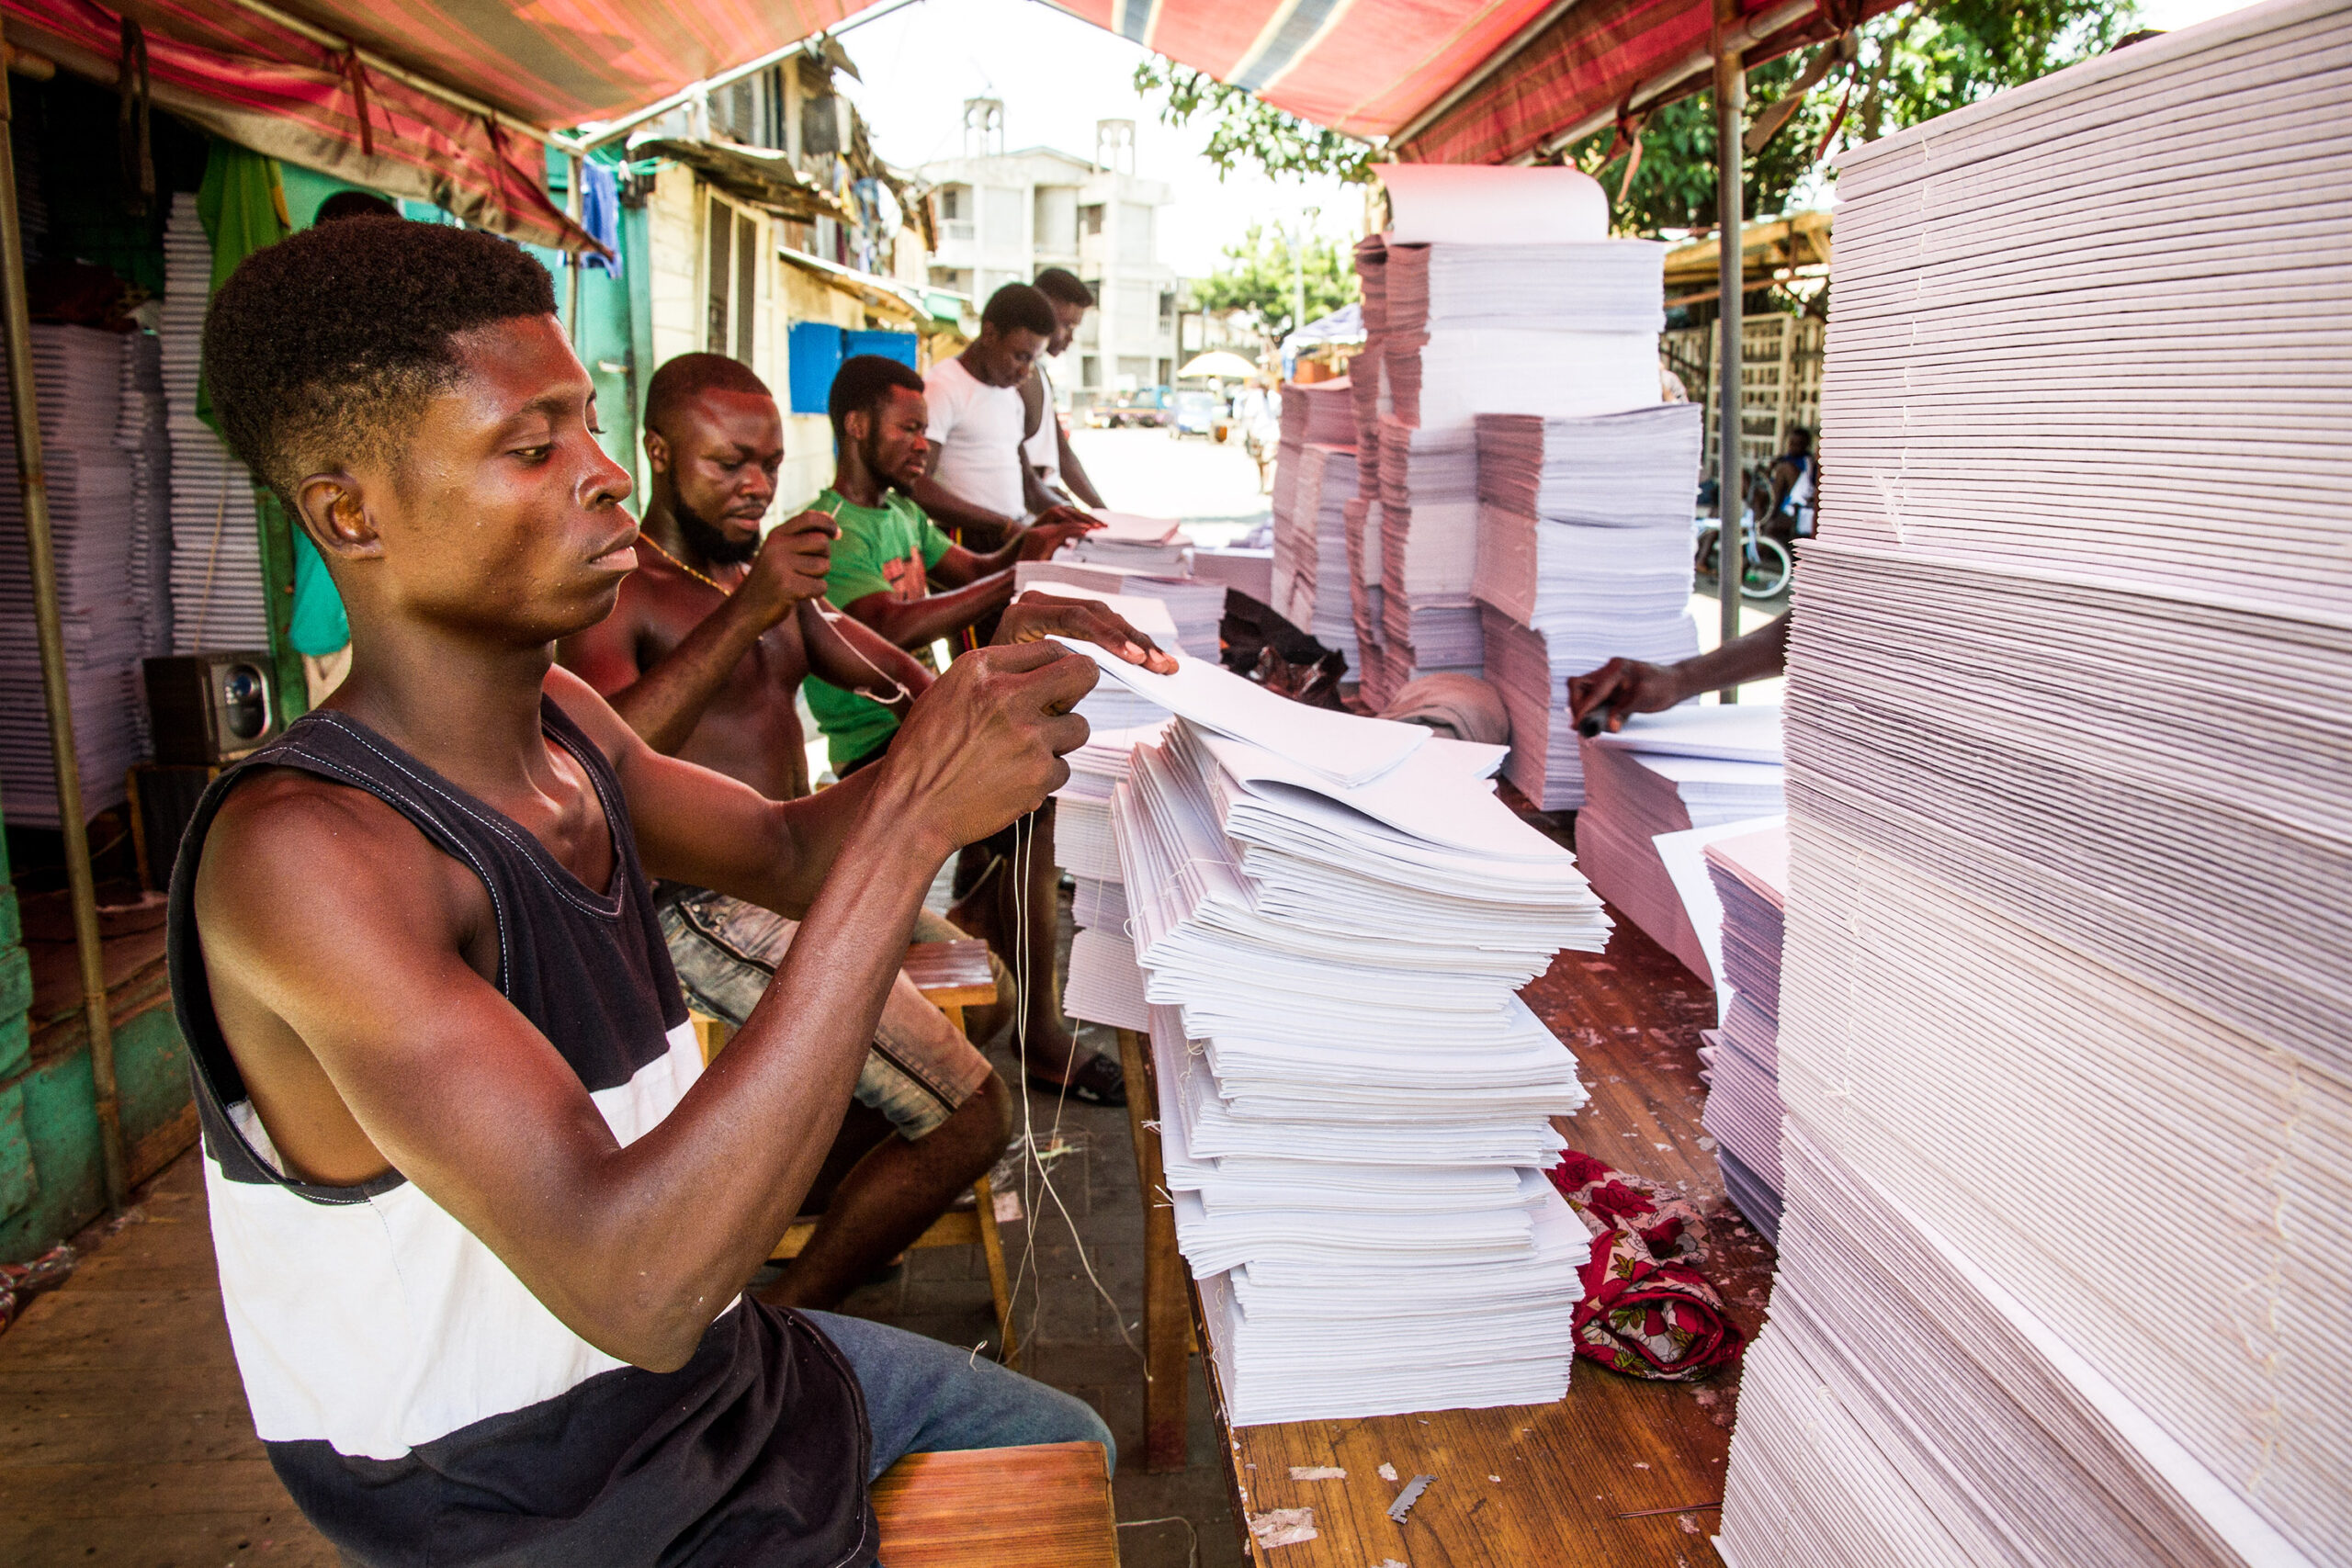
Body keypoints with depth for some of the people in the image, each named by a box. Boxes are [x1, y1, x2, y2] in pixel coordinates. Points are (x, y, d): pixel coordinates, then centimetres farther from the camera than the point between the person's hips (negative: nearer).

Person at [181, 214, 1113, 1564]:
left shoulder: (558, 718, -4)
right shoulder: (304, 851, -30)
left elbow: (786, 852, 9)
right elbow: (637, 1285, -39)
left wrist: (969, 712, -11)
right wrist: (914, 812, -39)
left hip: (697, 1356, 8)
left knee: (1065, 1443, 23)